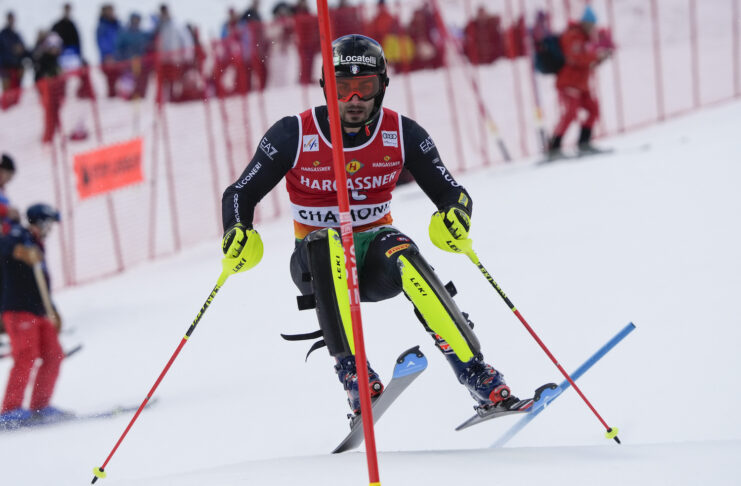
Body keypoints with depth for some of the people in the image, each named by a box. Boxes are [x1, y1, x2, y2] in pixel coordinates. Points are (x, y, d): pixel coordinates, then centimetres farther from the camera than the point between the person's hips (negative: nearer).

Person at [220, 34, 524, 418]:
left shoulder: (403, 134, -4)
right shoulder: (294, 135, -9)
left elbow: (451, 193, 0)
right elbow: (239, 195, -2)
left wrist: (454, 216, -24)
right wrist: (238, 235, -23)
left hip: (374, 252, 1)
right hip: (317, 263, -1)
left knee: (400, 253, -35)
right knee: (327, 240, -36)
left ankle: (474, 372, -37)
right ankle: (351, 368, -37)